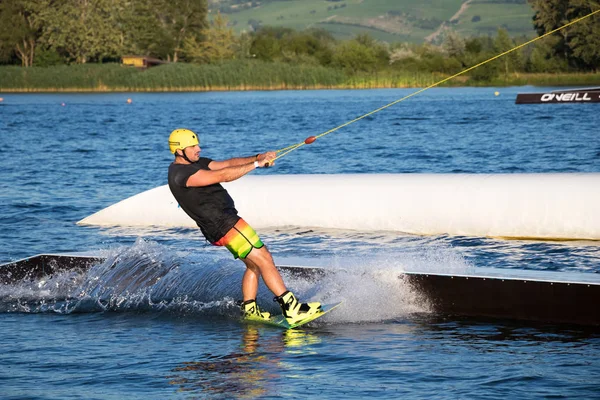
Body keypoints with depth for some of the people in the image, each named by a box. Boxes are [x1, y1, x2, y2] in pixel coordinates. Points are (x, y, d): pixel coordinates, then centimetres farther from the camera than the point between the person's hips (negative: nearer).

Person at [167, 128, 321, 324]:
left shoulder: (195, 163, 13)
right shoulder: (181, 173, -18)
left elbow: (226, 164, 7)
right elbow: (223, 175, -24)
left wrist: (257, 157, -7)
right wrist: (257, 164, -20)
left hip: (226, 219, 10)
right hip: (223, 225, -10)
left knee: (254, 264, 16)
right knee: (264, 260, -11)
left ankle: (249, 310, 20)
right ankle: (291, 308, -14)